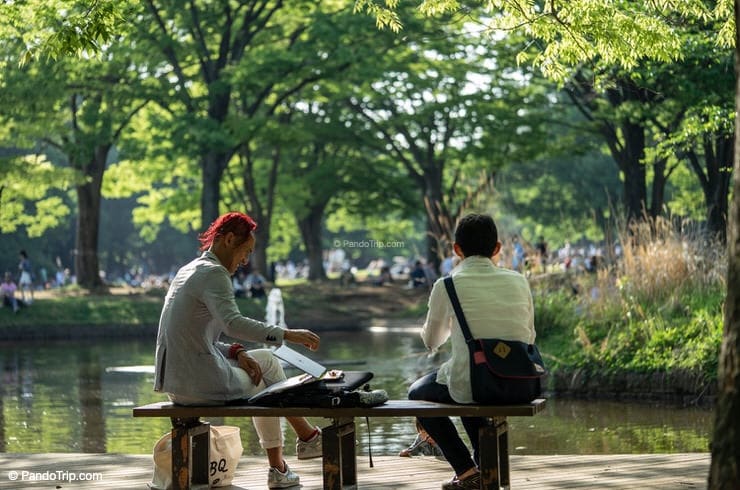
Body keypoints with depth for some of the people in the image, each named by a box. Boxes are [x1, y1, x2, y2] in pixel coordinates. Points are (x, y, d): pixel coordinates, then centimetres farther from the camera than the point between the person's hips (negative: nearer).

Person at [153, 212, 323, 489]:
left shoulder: (189, 270, 17)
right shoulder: (214, 273, -14)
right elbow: (233, 324, -31)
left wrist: (236, 354, 6)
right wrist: (287, 334, -29)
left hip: (176, 380, 9)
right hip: (199, 382, -9)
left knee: (266, 360, 22)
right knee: (262, 386, 20)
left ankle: (306, 436, 28)